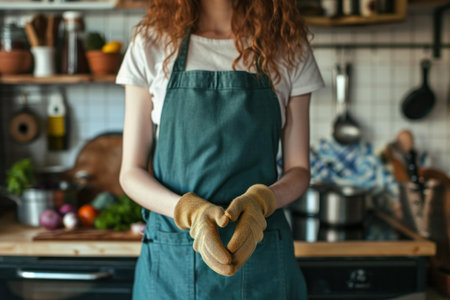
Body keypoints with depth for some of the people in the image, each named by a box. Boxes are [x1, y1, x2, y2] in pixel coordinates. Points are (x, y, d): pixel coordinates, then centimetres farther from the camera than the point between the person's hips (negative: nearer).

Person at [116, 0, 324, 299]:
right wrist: (190, 211, -19)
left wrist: (259, 201, -17)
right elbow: (131, 172, -2)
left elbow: (298, 170, 4)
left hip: (260, 255, 1)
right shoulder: (152, 44, -1)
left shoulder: (290, 48, 1)